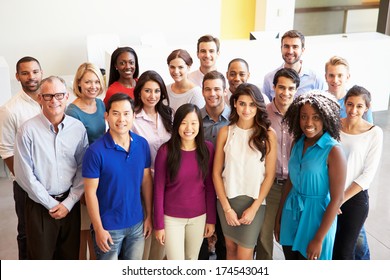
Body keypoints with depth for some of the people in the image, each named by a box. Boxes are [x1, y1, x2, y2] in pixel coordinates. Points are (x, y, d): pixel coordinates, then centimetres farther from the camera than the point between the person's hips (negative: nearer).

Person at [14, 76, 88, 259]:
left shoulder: (78, 128, -2)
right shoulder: (28, 130, -11)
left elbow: (83, 169, 1)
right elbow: (24, 175, -10)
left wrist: (68, 203, -6)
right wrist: (51, 204, -8)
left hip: (70, 203, 3)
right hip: (40, 206, -2)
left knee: (70, 256, 15)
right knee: (41, 257, 10)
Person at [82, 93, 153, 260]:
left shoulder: (142, 144, -4)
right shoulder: (96, 151, -17)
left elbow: (146, 181, 5)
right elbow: (90, 192, -13)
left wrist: (149, 215, 6)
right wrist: (99, 229, -13)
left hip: (137, 224, 4)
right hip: (109, 227, -4)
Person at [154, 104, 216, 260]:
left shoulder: (207, 149, -6)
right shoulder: (165, 151, -14)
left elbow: (210, 187, 1)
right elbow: (159, 190, -9)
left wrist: (211, 219, 2)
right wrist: (159, 224, -8)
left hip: (199, 217, 3)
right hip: (172, 218, -3)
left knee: (192, 259, 19)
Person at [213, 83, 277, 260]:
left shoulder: (268, 134, -6)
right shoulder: (225, 132, -2)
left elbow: (269, 175, -5)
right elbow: (216, 172, -1)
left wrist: (254, 208, -8)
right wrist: (227, 207, -5)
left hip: (254, 201, -2)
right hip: (227, 199, 2)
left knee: (244, 256, -1)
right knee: (230, 248, 14)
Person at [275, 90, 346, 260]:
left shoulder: (333, 150, -17)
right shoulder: (297, 143, 1)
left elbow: (337, 199, -17)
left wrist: (319, 239, -16)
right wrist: (279, 217, 12)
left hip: (316, 216, -5)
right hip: (291, 214, 6)